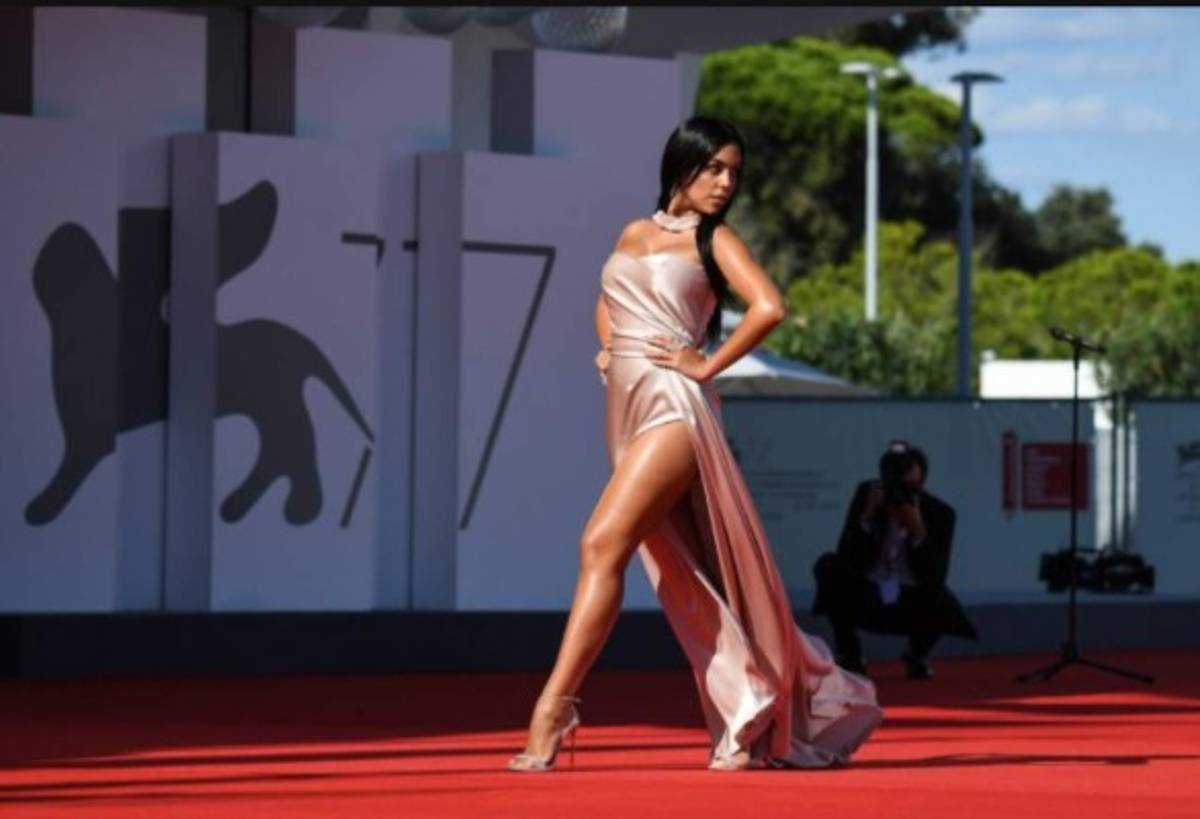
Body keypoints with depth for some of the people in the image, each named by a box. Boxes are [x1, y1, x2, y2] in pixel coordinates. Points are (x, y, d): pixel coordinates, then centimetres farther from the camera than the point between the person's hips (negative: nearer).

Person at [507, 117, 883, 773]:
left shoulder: (714, 240, 3)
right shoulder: (633, 234, 18)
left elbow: (769, 306, -12)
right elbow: (607, 301, 35)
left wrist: (707, 365, -9)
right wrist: (607, 346, 16)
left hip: (672, 404, -6)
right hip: (624, 405, 6)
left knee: (602, 543, -20)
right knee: (685, 577, 6)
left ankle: (554, 709, -24)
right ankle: (751, 721, 12)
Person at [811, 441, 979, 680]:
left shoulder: (939, 513, -13)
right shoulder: (868, 493, -10)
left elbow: (934, 578, -22)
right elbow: (847, 557, -17)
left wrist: (918, 531, -33)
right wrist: (868, 515, -29)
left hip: (910, 605, -1)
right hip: (867, 598, 1)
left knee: (941, 601, -33)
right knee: (830, 566, -26)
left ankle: (916, 655, 3)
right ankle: (849, 654, -5)